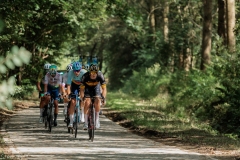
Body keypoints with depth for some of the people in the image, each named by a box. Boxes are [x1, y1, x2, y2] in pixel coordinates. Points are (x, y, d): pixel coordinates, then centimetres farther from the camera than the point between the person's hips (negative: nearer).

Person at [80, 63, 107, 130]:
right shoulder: (85, 76, -34)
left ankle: (97, 120, -9)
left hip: (96, 87, 1)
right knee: (87, 102, -20)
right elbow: (82, 89, -28)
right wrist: (82, 99, -40)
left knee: (97, 100, -22)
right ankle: (85, 122, -11)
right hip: (87, 87, -1)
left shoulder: (100, 76, -33)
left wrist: (104, 98, -40)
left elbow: (104, 88, -28)